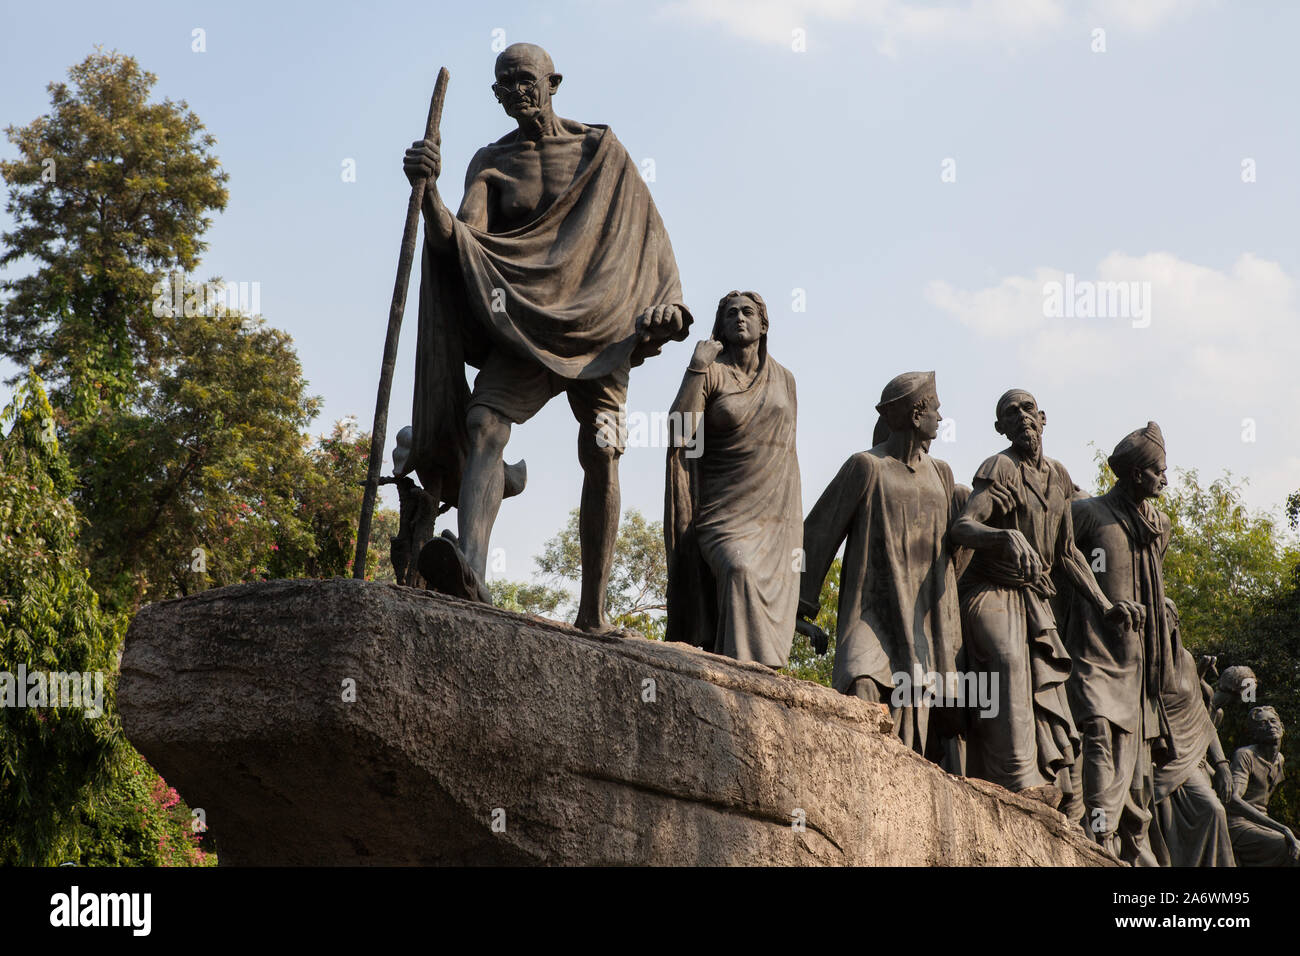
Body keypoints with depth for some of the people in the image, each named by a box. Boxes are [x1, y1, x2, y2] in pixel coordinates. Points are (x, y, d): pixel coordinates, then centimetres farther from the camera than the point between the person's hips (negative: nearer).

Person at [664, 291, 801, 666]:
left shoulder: (783, 379, 12)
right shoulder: (710, 373, -1)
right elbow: (678, 434, -15)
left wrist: (797, 526, 13)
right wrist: (697, 367, -17)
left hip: (776, 516, 4)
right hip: (725, 514, -4)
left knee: (771, 616, -3)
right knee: (740, 573, -29)